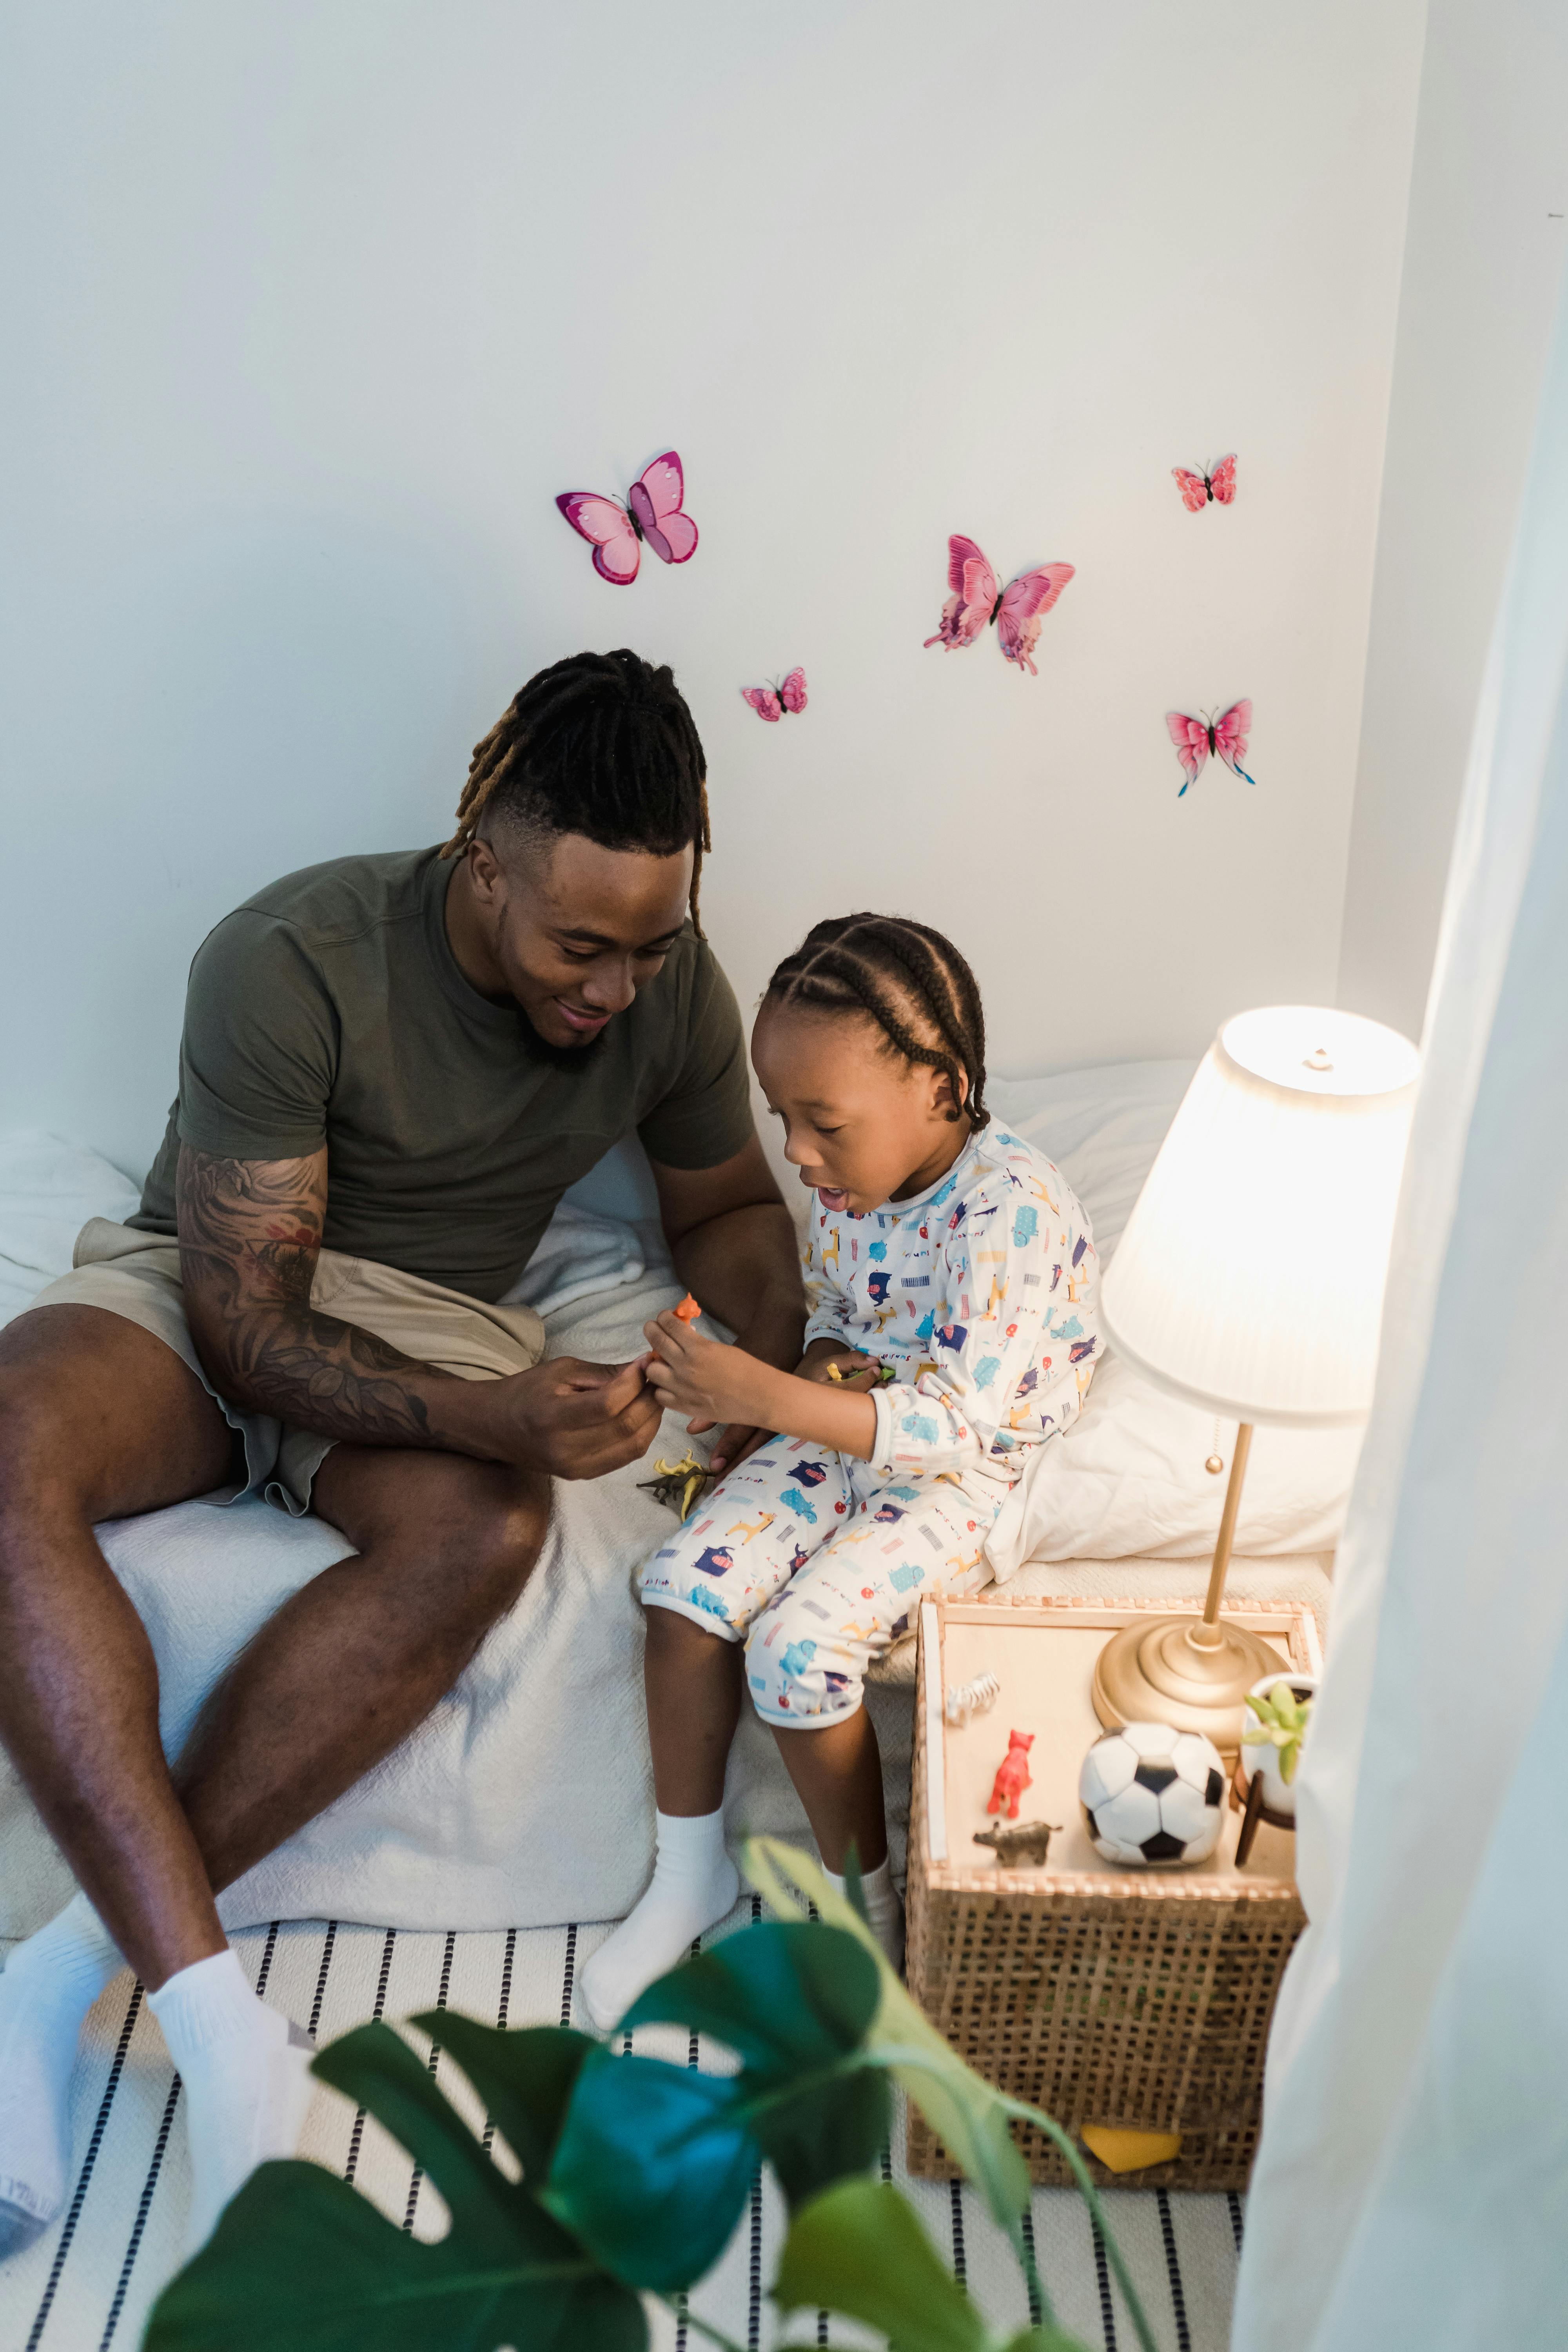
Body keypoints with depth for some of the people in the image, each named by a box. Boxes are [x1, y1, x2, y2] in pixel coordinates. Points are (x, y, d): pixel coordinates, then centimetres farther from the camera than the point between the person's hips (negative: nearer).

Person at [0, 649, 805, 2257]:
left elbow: (726, 1201, 10)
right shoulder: (292, 961, -23)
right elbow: (243, 1317, -22)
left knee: (487, 1529, -35)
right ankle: (218, 2024, -33)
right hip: (200, 1295, -2)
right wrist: (494, 1416, -37)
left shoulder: (671, 984, -8)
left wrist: (774, 1361, -11)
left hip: (435, 1322, 2)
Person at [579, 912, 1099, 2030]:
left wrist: (765, 1397, -39)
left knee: (799, 1646, -22)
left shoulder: (1011, 1213, -27)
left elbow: (956, 1425, -31)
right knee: (688, 1582, -11)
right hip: (845, 1433, 7)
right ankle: (692, 1873, 9)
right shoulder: (849, 1180, -3)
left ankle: (867, 1896, 6)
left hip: (966, 1475, -7)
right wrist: (818, 1371, -10)